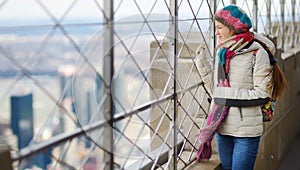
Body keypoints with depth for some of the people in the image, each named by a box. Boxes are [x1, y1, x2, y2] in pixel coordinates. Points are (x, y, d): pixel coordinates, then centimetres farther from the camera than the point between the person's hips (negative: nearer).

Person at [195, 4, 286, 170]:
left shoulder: (257, 53, -11)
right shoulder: (222, 51, 7)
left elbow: (262, 94, -12)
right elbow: (215, 88, 6)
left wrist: (229, 96, -14)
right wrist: (203, 59, 1)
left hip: (246, 131, -6)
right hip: (222, 127, 6)